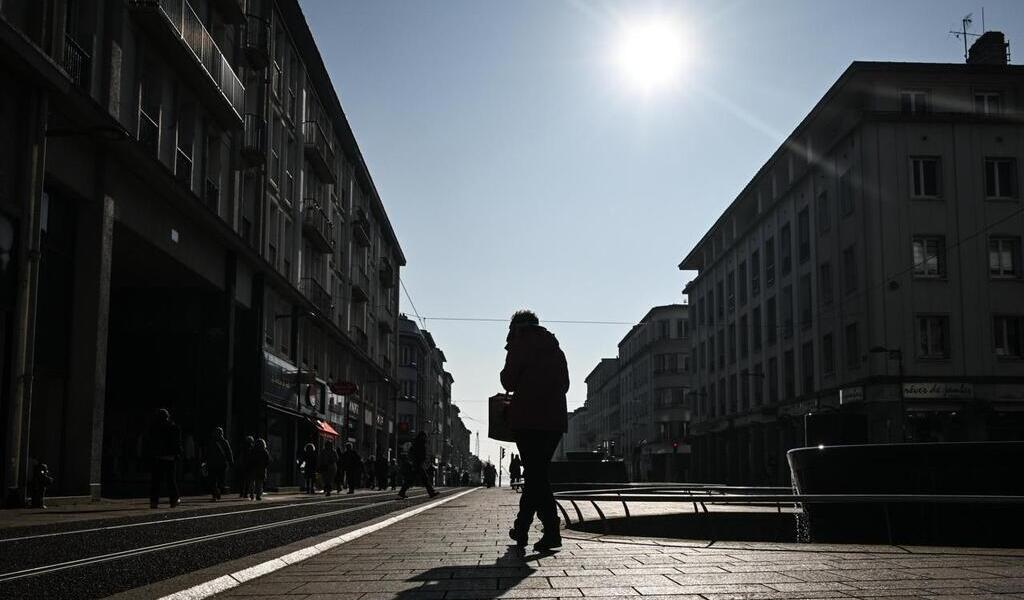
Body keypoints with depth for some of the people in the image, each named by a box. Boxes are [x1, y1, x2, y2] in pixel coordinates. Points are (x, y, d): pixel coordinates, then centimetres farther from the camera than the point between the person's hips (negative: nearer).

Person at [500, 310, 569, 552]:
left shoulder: (520, 344, 0)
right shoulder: (555, 348, 18)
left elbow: (509, 382, -4)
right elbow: (564, 384, 17)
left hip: (528, 419, -6)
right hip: (555, 419, 6)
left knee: (535, 473, -5)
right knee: (538, 472, 12)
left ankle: (552, 531, -10)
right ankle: (522, 528, 14)